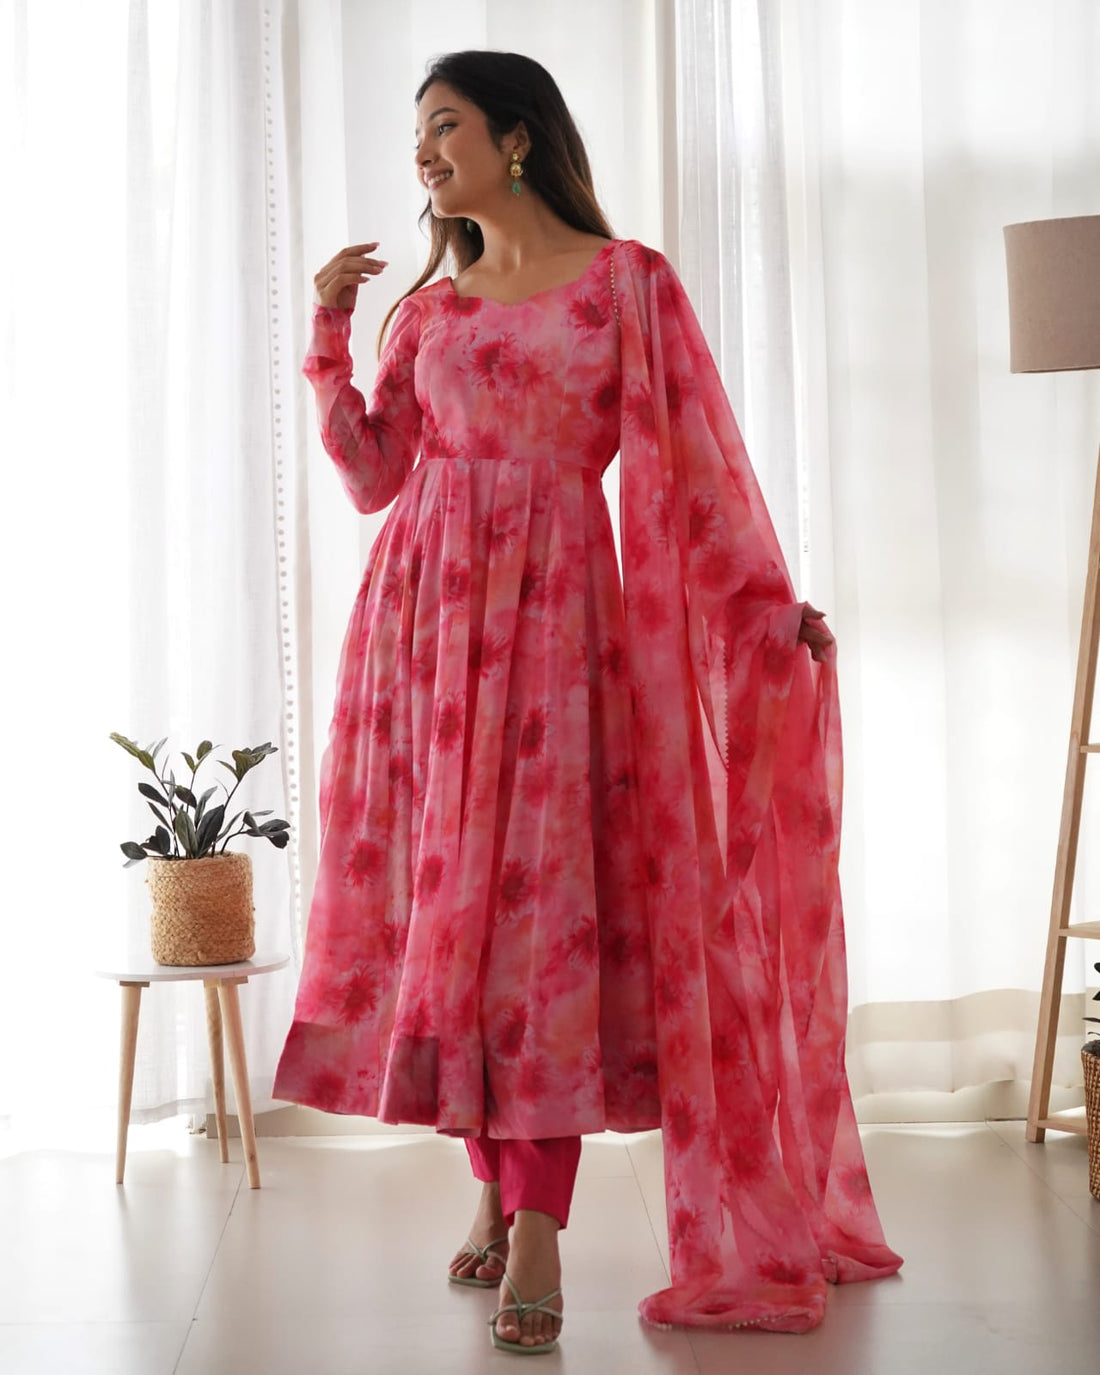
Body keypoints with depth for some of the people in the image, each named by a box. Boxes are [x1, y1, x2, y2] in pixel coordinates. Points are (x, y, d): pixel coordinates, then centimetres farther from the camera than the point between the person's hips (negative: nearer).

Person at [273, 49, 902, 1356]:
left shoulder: (627, 282, 3)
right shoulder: (428, 307, 15)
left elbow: (692, 463, 1)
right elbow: (374, 477, 10)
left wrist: (771, 603, -3)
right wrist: (328, 341, 3)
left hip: (554, 617, -4)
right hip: (424, 614, 4)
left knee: (542, 902, -8)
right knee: (442, 894, 3)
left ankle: (539, 1223, -6)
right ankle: (494, 1185, 16)